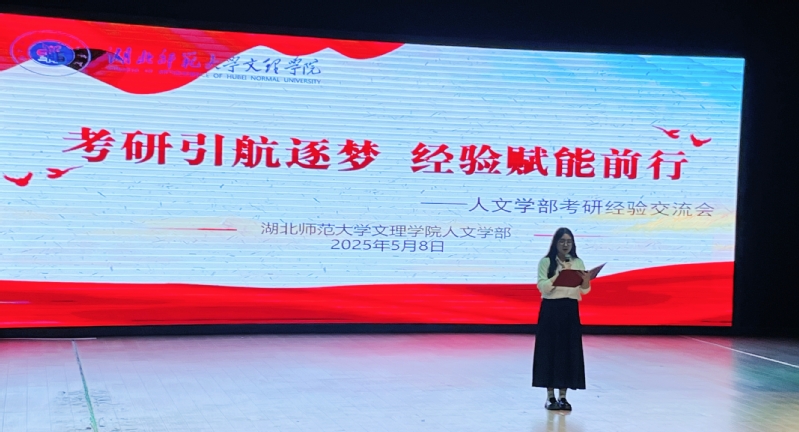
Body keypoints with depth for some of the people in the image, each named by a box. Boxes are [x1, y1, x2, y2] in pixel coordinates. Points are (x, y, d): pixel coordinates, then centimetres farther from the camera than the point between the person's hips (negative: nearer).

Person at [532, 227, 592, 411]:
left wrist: (586, 280, -17)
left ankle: (563, 396, 11)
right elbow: (542, 287, -12)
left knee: (569, 351, 3)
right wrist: (557, 278, -25)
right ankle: (550, 396, 7)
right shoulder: (545, 262, -2)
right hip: (550, 310, -3)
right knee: (550, 350, -1)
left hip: (571, 310, 3)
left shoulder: (578, 263, 8)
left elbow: (584, 291, 4)